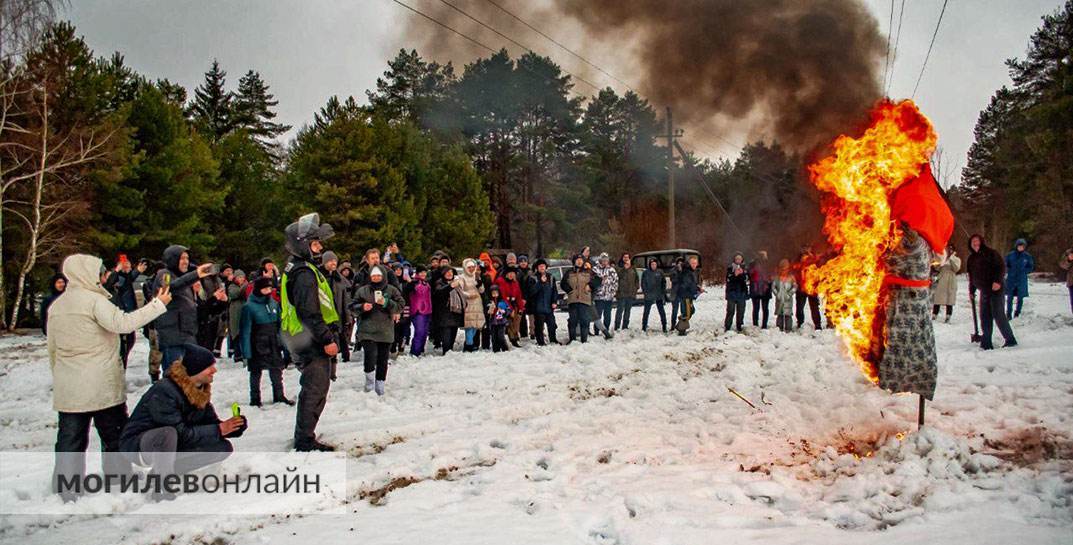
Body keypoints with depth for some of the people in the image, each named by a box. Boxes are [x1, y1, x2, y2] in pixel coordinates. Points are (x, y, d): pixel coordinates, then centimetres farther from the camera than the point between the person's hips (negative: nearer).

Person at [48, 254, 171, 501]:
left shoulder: (56, 306, 11)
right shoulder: (94, 300, -11)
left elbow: (52, 348, 16)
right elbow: (122, 323, -24)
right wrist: (158, 304, -22)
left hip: (67, 389, 6)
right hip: (102, 386, -6)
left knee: (70, 439, 9)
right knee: (114, 435, 7)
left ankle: (65, 491, 11)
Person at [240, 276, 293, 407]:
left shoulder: (274, 303, 2)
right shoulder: (249, 307, -14)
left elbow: (280, 325, 10)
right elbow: (245, 330, -13)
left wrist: (284, 342, 7)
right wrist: (247, 351, -16)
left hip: (274, 344, 5)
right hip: (257, 346, -5)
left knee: (277, 369, 11)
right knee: (256, 372, 8)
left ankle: (279, 396, 24)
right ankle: (255, 399, 19)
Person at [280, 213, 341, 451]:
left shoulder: (297, 270, 17)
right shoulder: (305, 273, -17)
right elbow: (309, 312, -23)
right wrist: (327, 339, -21)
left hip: (309, 343, 11)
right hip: (312, 343, -11)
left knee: (315, 391, 17)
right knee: (314, 391, -4)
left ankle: (303, 438, 25)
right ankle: (305, 440, 3)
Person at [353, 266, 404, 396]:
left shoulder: (392, 290, 6)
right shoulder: (362, 290, 7)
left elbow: (400, 306, 0)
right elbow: (353, 306, 11)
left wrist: (387, 303, -15)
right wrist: (362, 307, -11)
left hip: (386, 331, 1)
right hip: (367, 330, -1)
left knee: (383, 360, 5)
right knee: (370, 357, -16)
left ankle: (380, 384, 19)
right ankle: (369, 382, 5)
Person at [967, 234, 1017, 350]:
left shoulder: (990, 253, -6)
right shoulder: (972, 258, 15)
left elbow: (1001, 267, -12)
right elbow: (972, 276, 22)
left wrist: (998, 281, -23)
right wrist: (971, 290, 22)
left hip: (995, 289, -7)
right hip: (984, 291, 7)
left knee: (998, 314, -9)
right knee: (985, 316, 4)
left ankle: (1010, 339, 1)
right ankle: (986, 342, 6)